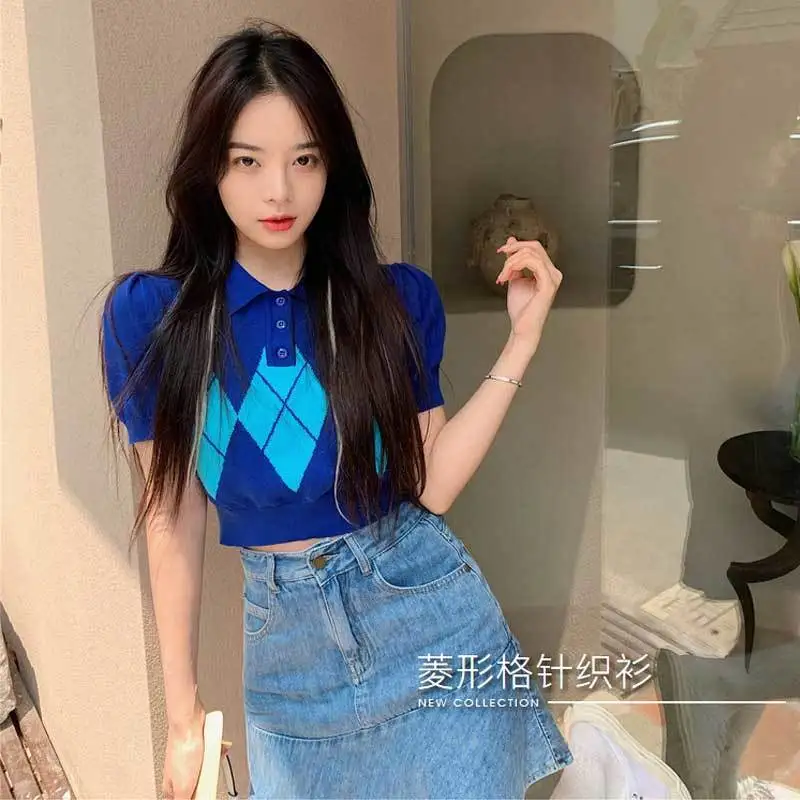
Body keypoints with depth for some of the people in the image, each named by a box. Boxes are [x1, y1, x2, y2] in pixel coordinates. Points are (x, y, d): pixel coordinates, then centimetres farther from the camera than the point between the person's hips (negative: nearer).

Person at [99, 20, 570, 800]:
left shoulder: (398, 297, -6)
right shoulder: (148, 313, -8)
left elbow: (430, 484, -8)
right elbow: (173, 518, -4)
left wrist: (522, 338, -13)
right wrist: (183, 712, 1)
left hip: (428, 617, 0)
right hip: (285, 642, 1)